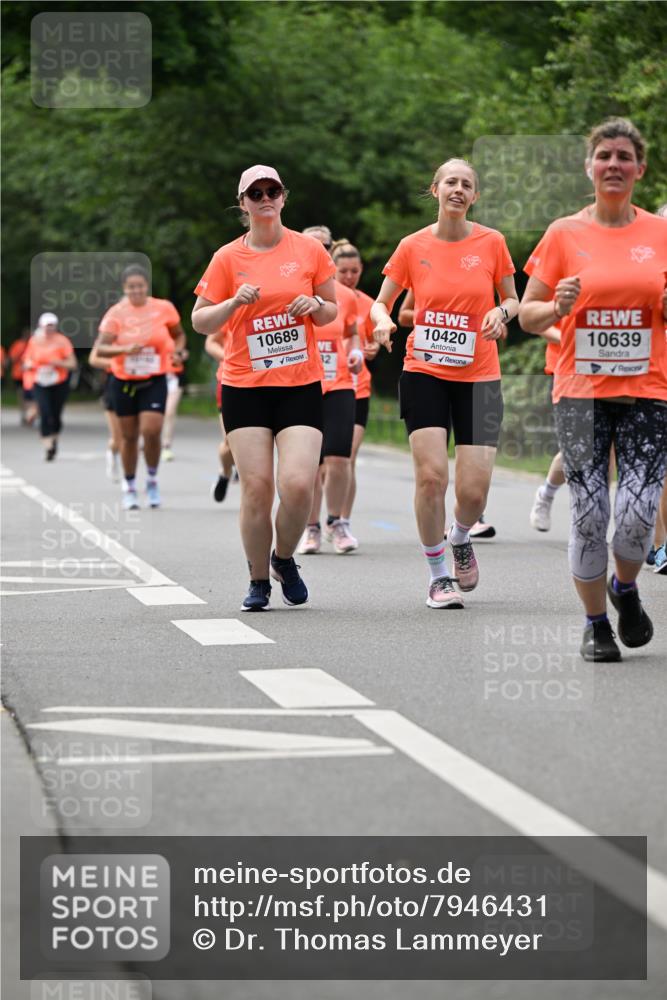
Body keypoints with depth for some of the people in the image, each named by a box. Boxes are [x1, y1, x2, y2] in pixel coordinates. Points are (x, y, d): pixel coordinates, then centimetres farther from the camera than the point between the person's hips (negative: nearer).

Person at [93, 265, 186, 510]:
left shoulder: (164, 308, -3)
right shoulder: (116, 313, -9)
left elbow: (179, 335, 15)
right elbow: (100, 349, -16)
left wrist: (177, 351, -6)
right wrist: (125, 350, -32)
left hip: (154, 381, 0)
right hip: (124, 382, 0)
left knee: (151, 431, -15)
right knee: (129, 435, 8)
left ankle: (152, 479, 8)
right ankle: (129, 487, 23)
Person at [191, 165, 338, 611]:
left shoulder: (309, 249, 5)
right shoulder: (228, 258, 3)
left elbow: (331, 312, 15)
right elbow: (200, 322, 5)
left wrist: (316, 305, -8)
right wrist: (235, 302, -12)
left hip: (301, 386, 0)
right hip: (245, 387, 0)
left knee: (298, 484, -14)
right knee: (257, 487, -6)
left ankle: (284, 558, 15)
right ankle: (259, 582, 12)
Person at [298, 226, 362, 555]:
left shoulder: (345, 296, 6)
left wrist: (355, 353, 2)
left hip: (338, 387, 1)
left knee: (338, 458, -12)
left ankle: (335, 522, 8)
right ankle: (311, 528, 17)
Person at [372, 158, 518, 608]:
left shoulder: (492, 243, 0)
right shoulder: (413, 246, 0)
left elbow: (513, 301, 11)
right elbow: (381, 302, 8)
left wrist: (502, 312, -12)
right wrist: (383, 321, -15)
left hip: (478, 377, 0)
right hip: (424, 373, 0)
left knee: (474, 490, -6)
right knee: (431, 475, -14)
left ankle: (461, 538, 30)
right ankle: (438, 577, 3)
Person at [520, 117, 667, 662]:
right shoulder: (565, 234, 3)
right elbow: (528, 314, 7)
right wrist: (558, 307, -14)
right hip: (581, 391, 0)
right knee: (589, 514, -6)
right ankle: (595, 623, 13)